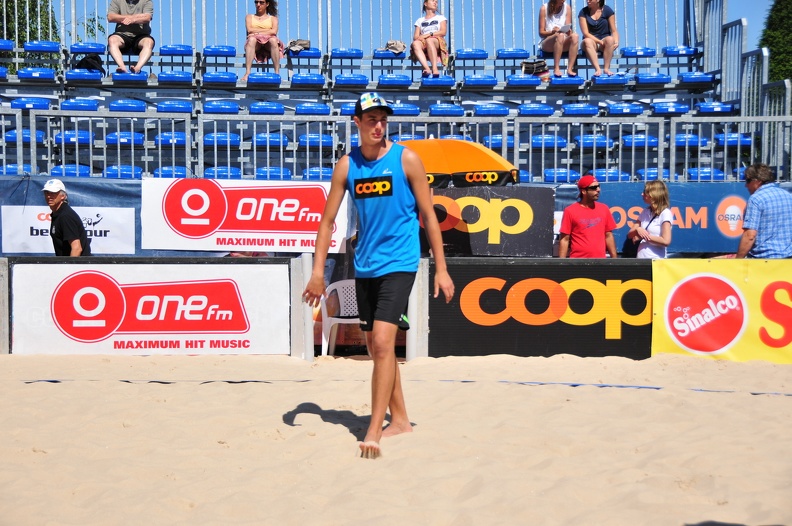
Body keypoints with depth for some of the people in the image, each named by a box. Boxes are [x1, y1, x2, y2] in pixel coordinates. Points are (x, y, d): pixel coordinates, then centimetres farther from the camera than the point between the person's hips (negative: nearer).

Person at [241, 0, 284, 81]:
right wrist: (268, 30, 2)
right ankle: (247, 72, -49)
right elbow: (249, 30, 4)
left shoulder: (273, 18, 23)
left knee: (273, 40, -37)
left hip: (268, 44, 0)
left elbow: (274, 32, 1)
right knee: (252, 39, -36)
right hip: (255, 44, 0)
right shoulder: (249, 17, 25)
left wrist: (257, 32, -5)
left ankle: (277, 72, -42)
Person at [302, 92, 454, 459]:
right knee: (374, 345, 12)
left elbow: (428, 215, -2)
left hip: (399, 263, -5)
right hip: (365, 266, 5)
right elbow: (327, 220, 5)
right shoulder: (346, 166, 3)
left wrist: (441, 269, -4)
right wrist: (317, 271, -3)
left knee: (383, 342, -16)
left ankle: (374, 431, -15)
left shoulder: (406, 159, -6)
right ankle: (399, 420, 28)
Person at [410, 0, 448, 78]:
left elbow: (443, 32, 4)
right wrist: (419, 37, -12)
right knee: (415, 43, -35)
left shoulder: (441, 18, 23)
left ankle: (435, 68, -52)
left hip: (438, 42, -1)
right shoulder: (420, 20, 27)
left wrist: (429, 34, -11)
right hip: (424, 44, 2)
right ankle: (427, 69, -54)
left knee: (429, 40, -39)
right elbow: (415, 36, 13)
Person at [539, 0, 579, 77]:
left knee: (574, 36, -29)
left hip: (563, 44, 3)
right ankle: (556, 69, -35)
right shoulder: (544, 8, -4)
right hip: (547, 44, -3)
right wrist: (552, 32, -25)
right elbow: (541, 33, -5)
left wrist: (569, 31, -21)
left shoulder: (567, 7, 4)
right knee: (560, 35, -36)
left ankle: (570, 69, -32)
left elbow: (568, 30, 3)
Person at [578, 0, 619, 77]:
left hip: (604, 40, 1)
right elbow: (586, 33, -9)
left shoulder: (607, 10, 1)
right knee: (587, 41, -37)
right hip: (592, 40, -1)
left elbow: (614, 31, -1)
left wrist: (616, 42, -22)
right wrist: (600, 41, -21)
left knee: (610, 39, -35)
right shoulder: (583, 12, -1)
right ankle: (597, 69, -45)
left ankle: (606, 68, -33)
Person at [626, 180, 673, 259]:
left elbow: (666, 241, -19)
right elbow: (630, 235, 12)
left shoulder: (665, 213, -9)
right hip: (640, 259, 6)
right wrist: (637, 230, -11)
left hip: (656, 260, -6)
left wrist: (644, 236, -11)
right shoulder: (645, 211, 12)